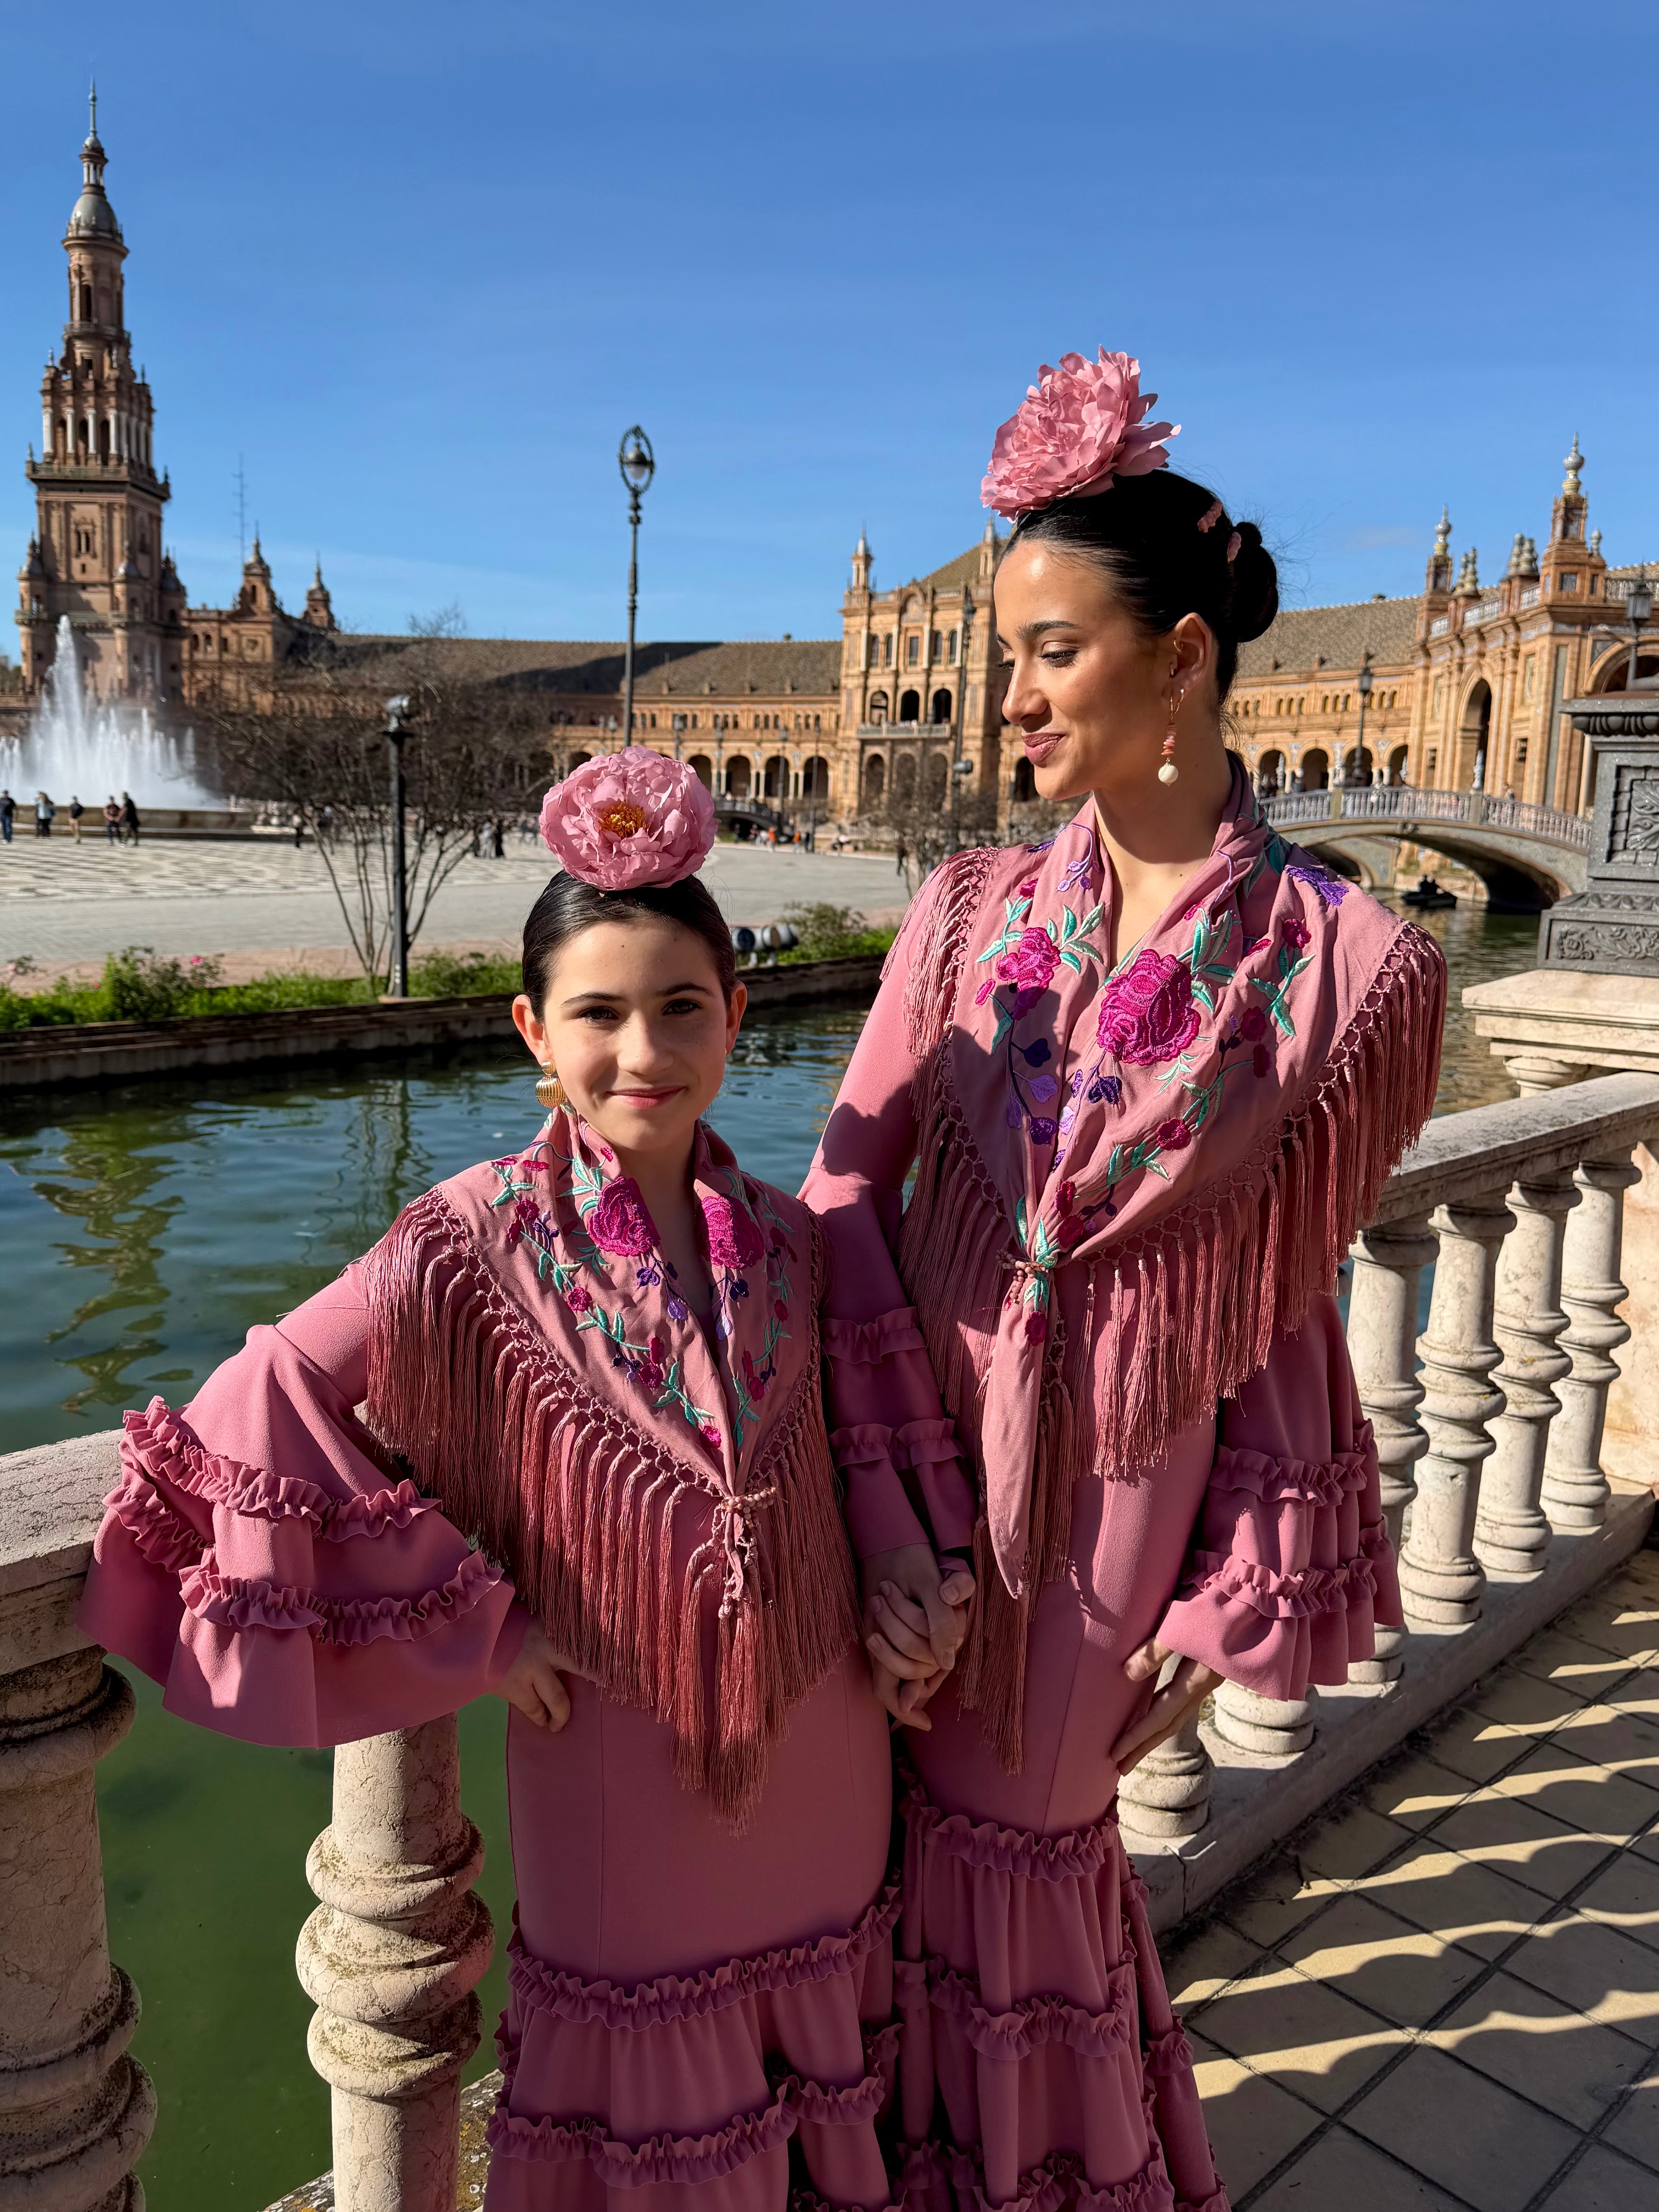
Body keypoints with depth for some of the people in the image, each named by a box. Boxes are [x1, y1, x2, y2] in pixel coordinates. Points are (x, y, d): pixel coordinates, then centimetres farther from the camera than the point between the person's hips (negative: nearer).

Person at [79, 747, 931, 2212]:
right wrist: (468, 1626, -18)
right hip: (621, 1758, -3)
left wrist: (907, 1562, -3)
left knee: (820, 2066, 25)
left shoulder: (787, 1242, -5)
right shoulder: (477, 1252, -18)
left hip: (820, 1747, 4)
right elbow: (263, 1418, -21)